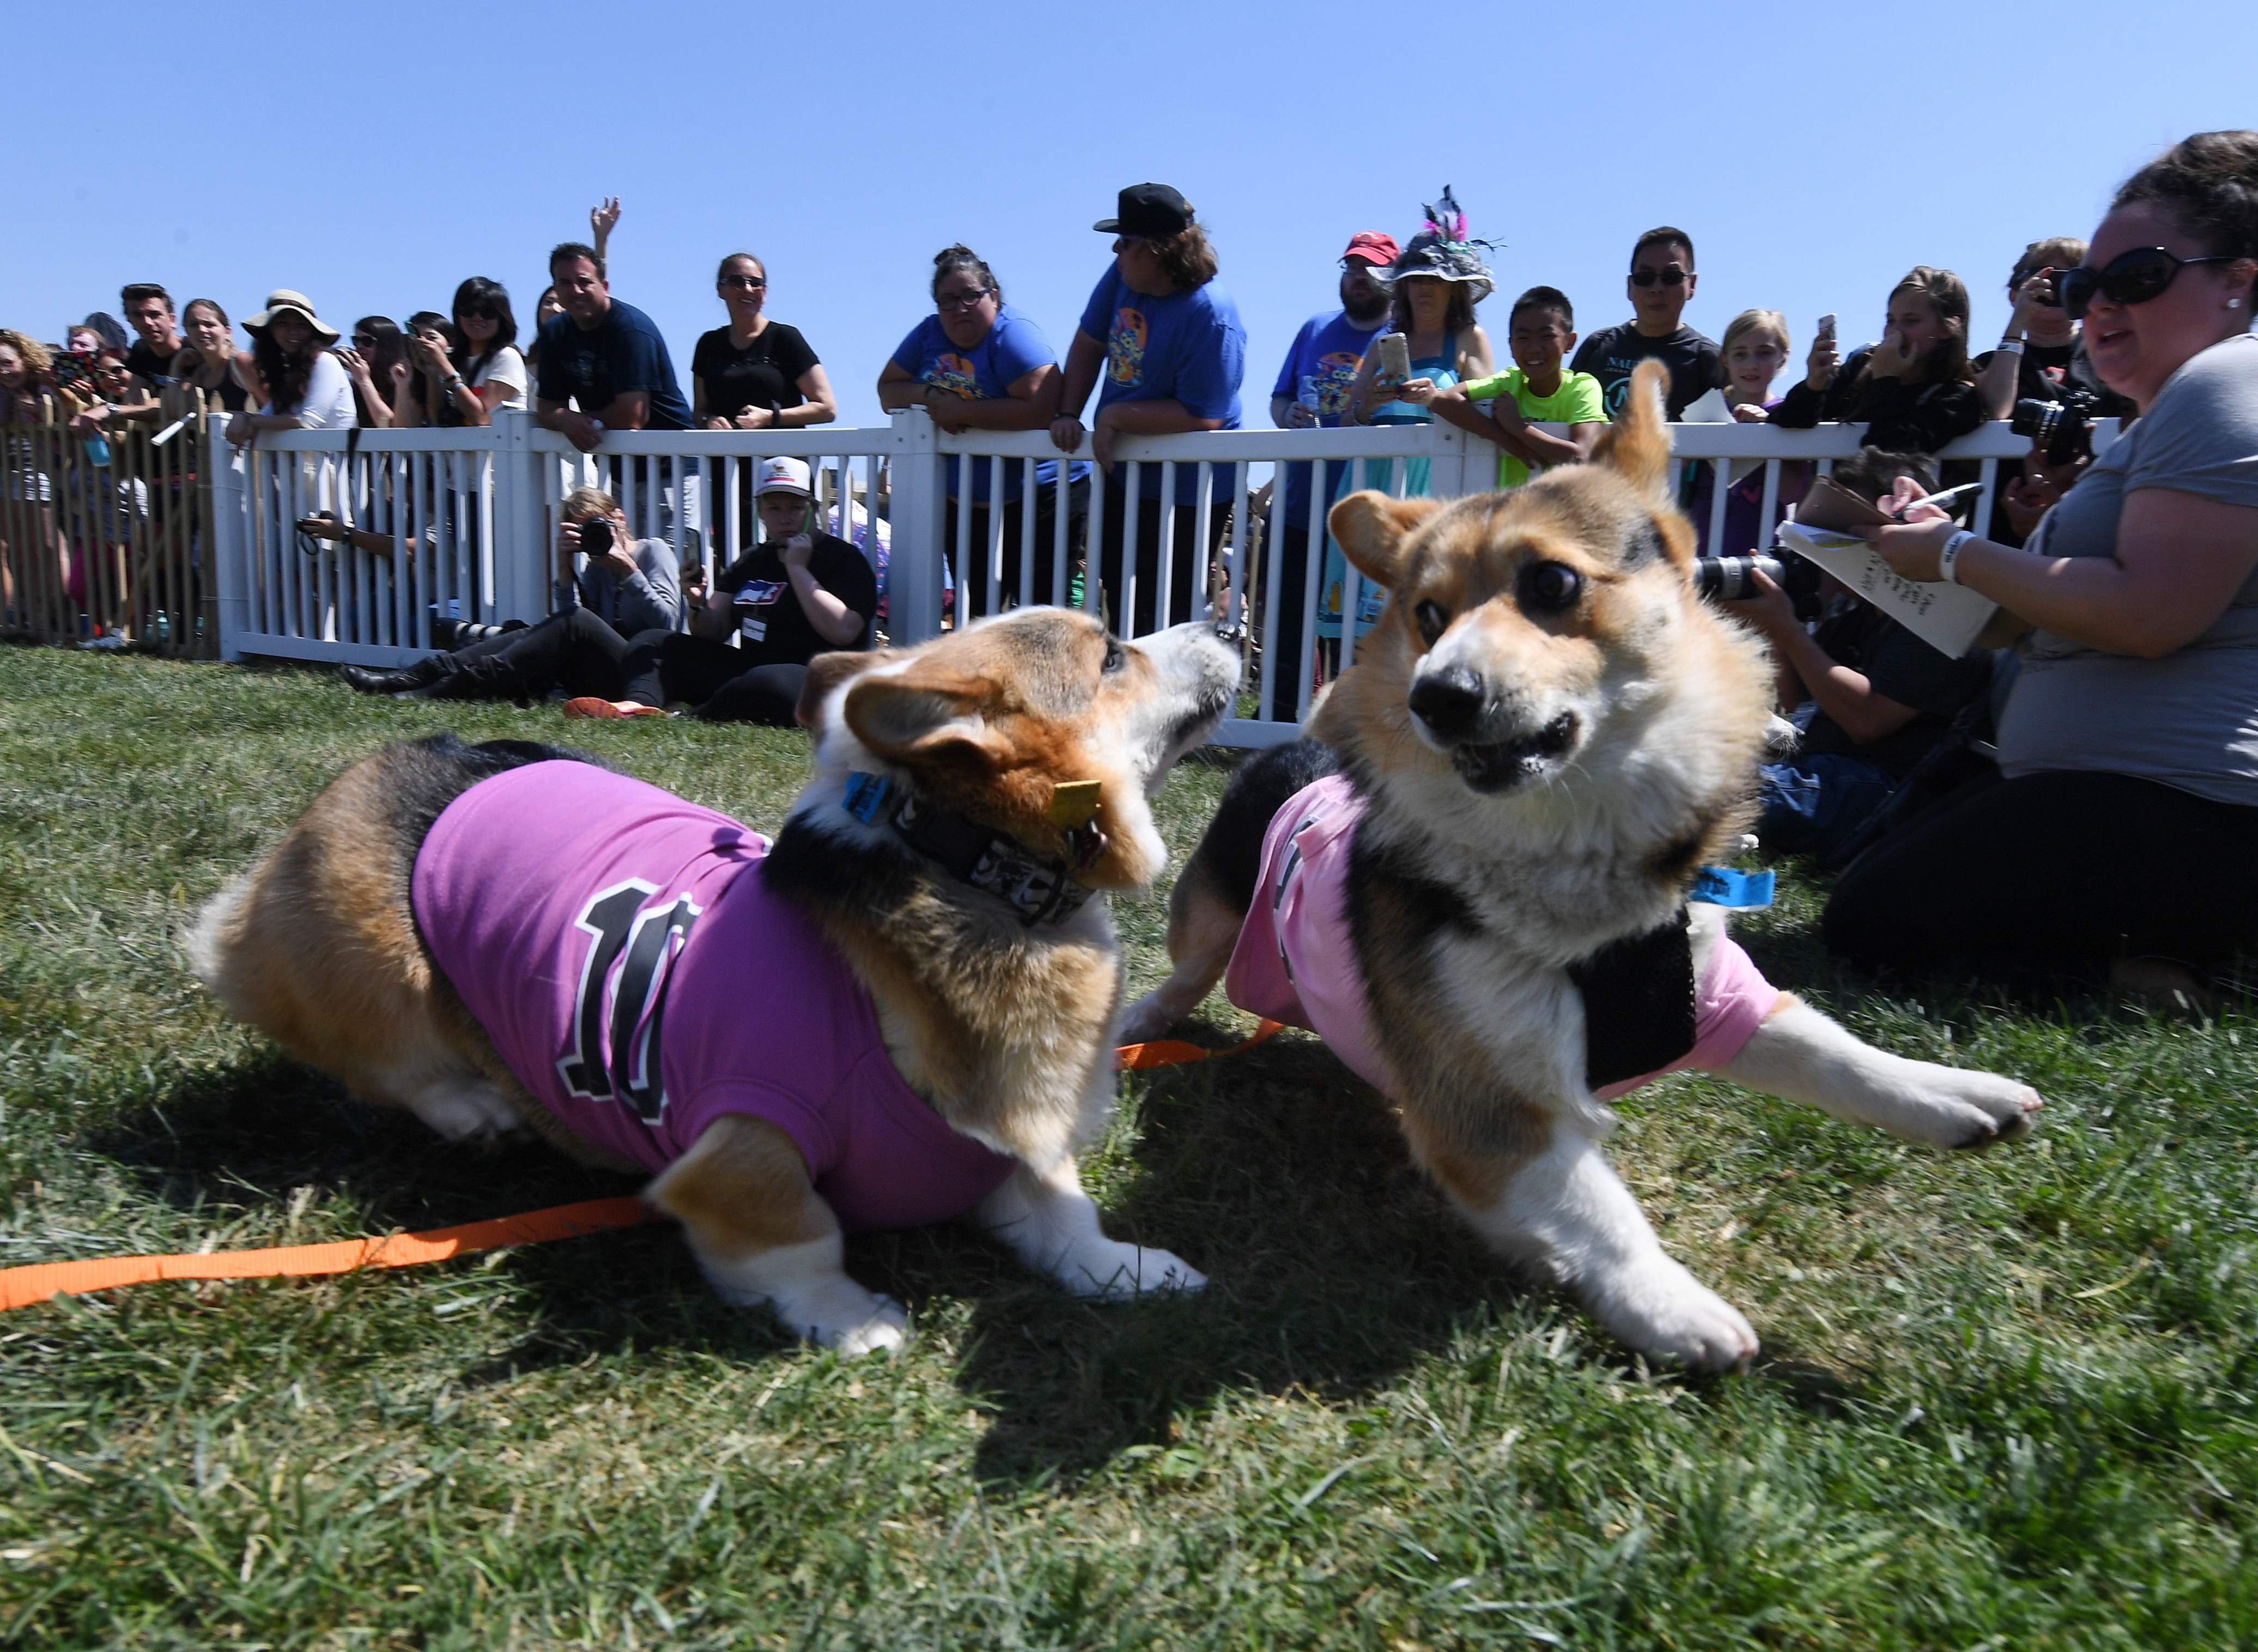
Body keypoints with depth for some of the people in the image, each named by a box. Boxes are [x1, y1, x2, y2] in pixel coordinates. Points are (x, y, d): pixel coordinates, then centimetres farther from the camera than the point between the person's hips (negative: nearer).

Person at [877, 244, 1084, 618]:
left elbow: (1041, 409, -30)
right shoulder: (930, 333, 6)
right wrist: (929, 395, -10)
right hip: (962, 506, 7)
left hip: (1037, 502, -7)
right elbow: (888, 390, 12)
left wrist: (960, 411, -21)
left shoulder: (1013, 335, -15)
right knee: (973, 618, 16)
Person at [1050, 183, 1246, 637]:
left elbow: (1201, 416, -26)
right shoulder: (1124, 275, -1)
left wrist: (1115, 417, -20)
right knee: (1120, 603, 20)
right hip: (1123, 473, 9)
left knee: (1168, 623, -5)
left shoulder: (1210, 316, -24)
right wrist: (1068, 415, 2)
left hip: (1185, 493, -9)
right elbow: (1089, 342, 12)